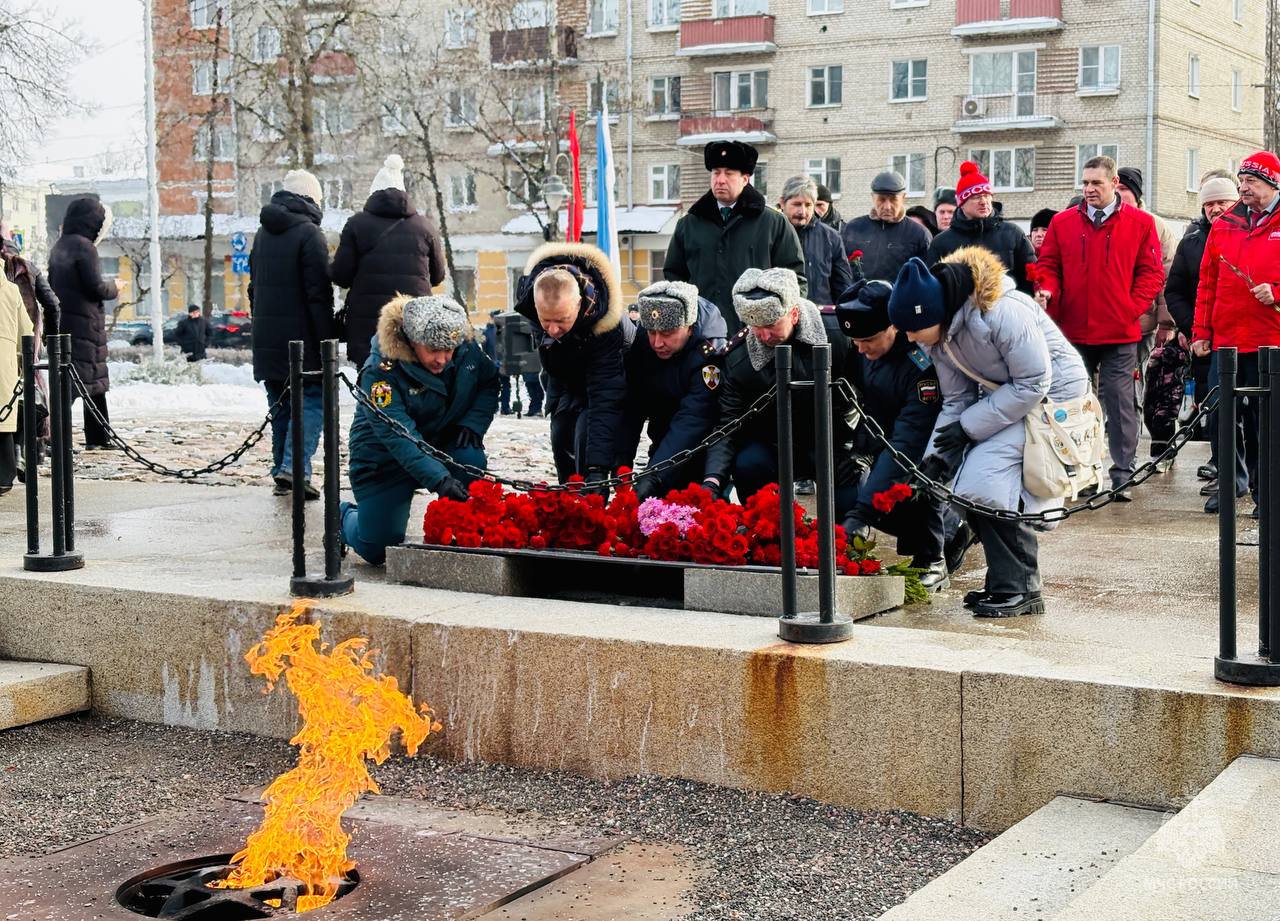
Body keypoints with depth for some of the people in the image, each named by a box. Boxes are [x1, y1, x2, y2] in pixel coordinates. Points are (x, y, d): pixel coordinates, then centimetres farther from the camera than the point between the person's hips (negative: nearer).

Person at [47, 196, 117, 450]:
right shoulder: (84, 246, -14)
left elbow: (52, 284, 18)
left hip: (62, 321, 9)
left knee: (97, 380, 17)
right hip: (84, 323, -9)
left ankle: (98, 437, 23)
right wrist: (113, 288, 2)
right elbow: (96, 287, -16)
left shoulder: (59, 246, 12)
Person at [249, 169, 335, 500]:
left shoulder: (262, 233, 14)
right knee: (312, 399, -2)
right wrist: (328, 339, -13)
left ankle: (282, 474, 15)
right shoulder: (309, 233, -10)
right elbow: (319, 293, -15)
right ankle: (295, 467, -17)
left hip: (267, 339, 7)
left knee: (280, 406, 13)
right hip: (301, 338, -7)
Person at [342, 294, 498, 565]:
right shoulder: (380, 372, -29)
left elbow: (490, 382, 5)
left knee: (471, 461, -32)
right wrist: (439, 479, -49)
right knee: (377, 550, -6)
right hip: (385, 459, -4)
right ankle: (346, 516, 30)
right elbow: (398, 436, -37)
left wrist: (474, 422, -14)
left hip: (444, 442, 4)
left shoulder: (466, 349, -13)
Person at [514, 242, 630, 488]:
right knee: (561, 440, 8)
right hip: (565, 378, 6)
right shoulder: (529, 291, -31)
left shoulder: (605, 324, -46)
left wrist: (597, 468, -54)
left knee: (588, 438, -23)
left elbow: (605, 400, -48)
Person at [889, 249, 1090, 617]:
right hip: (1007, 394, 8)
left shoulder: (1003, 312, -30)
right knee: (968, 482, -3)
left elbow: (1033, 383, -25)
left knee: (985, 479, -22)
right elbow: (957, 399, 4)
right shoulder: (939, 333, -4)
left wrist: (968, 427, -22)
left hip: (1054, 393, -8)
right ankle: (1016, 586, 11)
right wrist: (938, 454, -10)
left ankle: (1017, 588, -9)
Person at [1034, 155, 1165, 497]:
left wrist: (1132, 308, -6)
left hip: (1120, 333, -2)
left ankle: (1121, 474, 6)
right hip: (1073, 331, 2)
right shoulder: (1062, 222, 8)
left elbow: (1152, 272, 3)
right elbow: (1048, 265, 10)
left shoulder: (1140, 223, 3)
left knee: (1120, 404, -1)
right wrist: (1047, 291, -9)